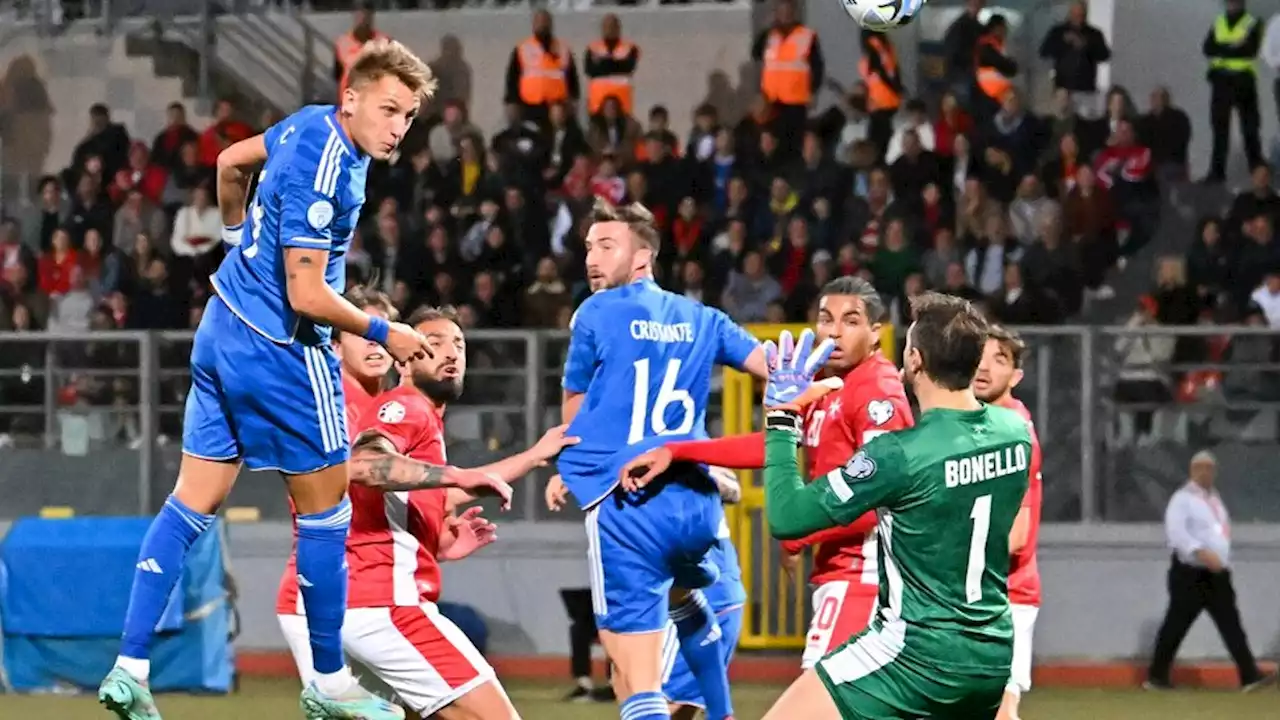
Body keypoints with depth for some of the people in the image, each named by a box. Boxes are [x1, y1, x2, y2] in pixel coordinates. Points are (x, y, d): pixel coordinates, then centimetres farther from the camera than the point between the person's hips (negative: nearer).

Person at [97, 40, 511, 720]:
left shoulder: (310, 124, 4)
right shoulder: (325, 171, -24)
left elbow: (231, 162, 24)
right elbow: (308, 295, -26)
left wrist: (239, 237, 40)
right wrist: (382, 332, -13)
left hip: (222, 329, 9)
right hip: (281, 351, -9)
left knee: (193, 503, 9)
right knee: (326, 509, 5)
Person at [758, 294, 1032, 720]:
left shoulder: (899, 454, -19)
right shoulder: (1015, 432, 0)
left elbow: (785, 517, -15)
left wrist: (781, 420, -5)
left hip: (919, 652, -7)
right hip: (992, 659, 7)